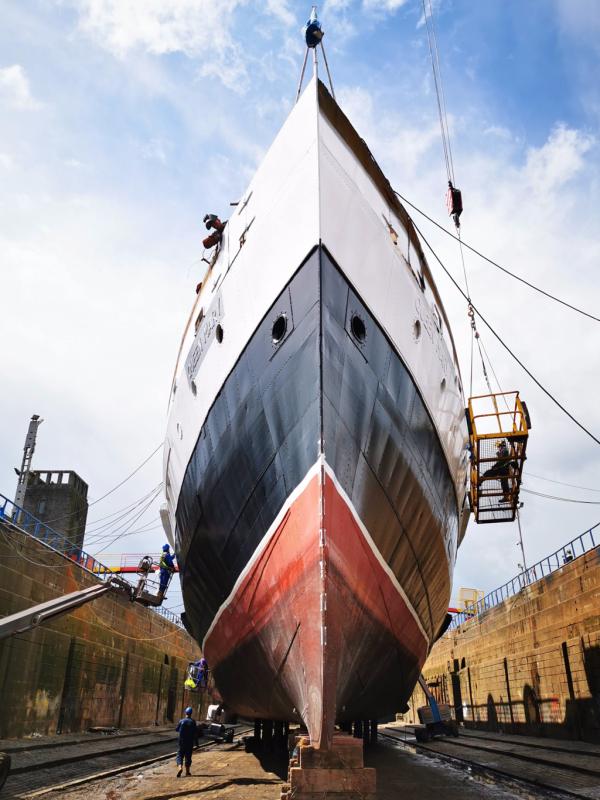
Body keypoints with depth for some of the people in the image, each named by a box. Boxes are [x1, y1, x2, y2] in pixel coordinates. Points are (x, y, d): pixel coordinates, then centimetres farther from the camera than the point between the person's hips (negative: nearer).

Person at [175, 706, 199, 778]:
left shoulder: (181, 721, -6)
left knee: (180, 755, 3)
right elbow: (196, 732, -7)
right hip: (190, 742, 0)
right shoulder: (193, 722, -8)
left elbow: (177, 729, 6)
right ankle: (187, 771, 19)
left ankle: (180, 767, -21)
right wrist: (196, 742, 3)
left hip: (182, 742, 0)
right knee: (188, 756, 13)